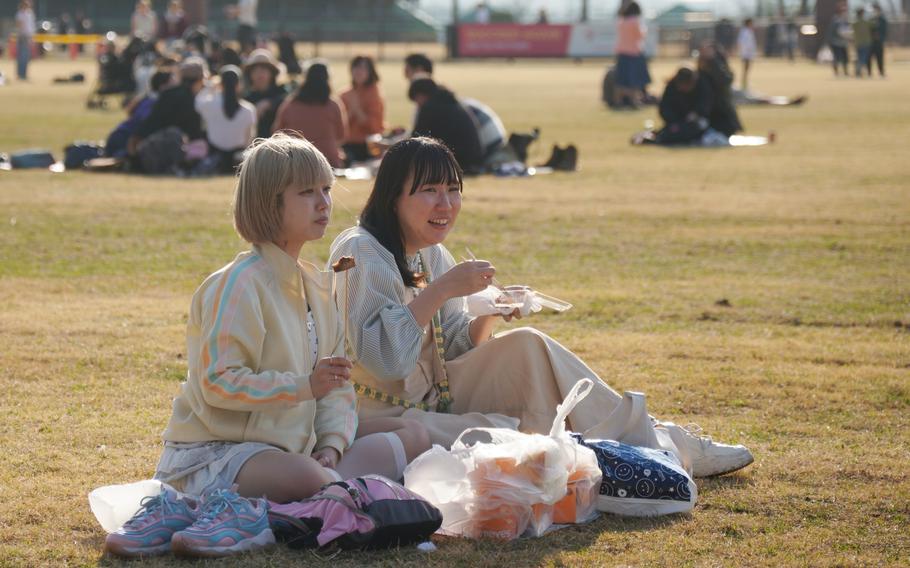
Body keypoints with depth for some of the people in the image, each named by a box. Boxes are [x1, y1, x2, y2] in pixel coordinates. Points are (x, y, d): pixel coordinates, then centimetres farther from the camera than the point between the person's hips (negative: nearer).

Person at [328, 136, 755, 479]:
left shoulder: (431, 255, 9)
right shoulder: (361, 254, -18)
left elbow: (451, 352, 12)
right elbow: (381, 357, -30)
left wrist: (486, 316, -8)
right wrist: (441, 290, -29)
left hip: (434, 400, 8)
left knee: (526, 346, -5)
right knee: (507, 437, -27)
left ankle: (660, 442, -4)